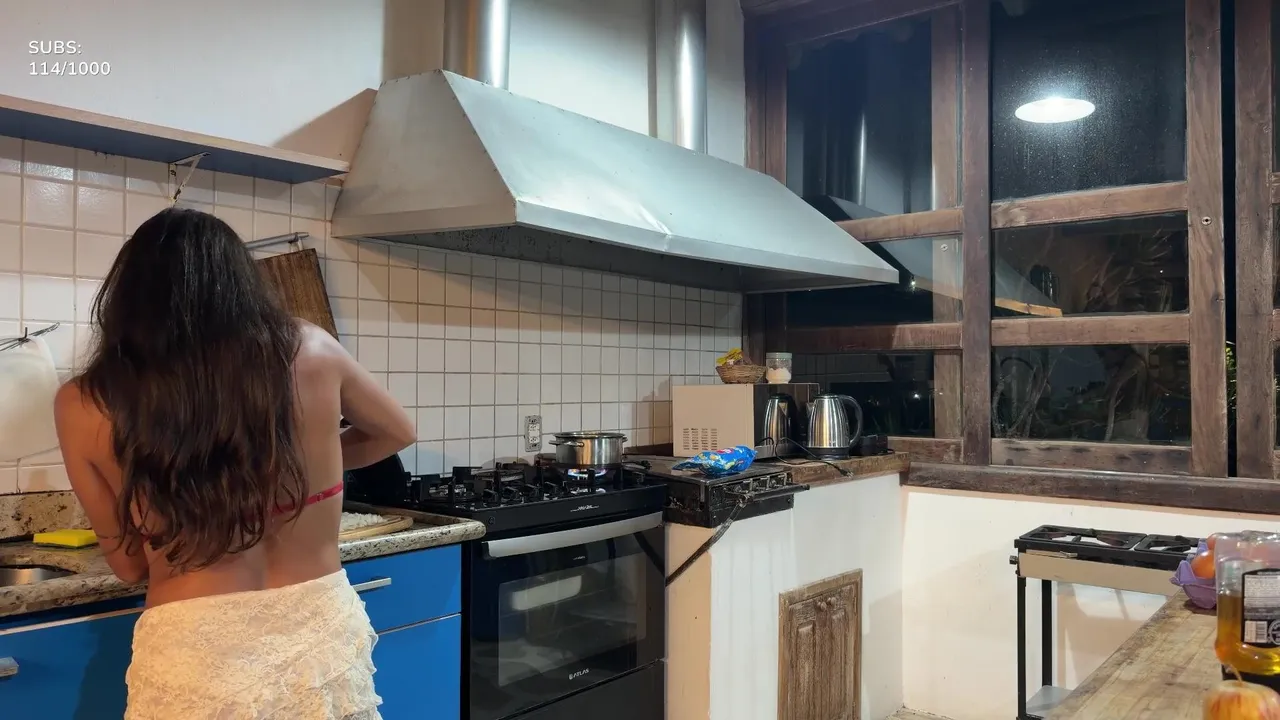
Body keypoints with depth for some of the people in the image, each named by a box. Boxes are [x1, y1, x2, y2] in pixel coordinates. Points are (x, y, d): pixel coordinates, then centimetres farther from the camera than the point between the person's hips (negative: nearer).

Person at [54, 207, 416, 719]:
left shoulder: (84, 406, -6)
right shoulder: (310, 352, -7)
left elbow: (129, 565, 5)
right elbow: (396, 432, 13)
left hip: (192, 660, -1)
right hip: (323, 642, 2)